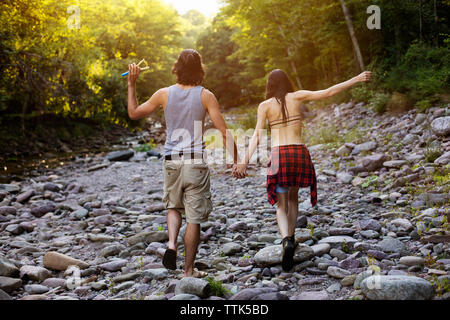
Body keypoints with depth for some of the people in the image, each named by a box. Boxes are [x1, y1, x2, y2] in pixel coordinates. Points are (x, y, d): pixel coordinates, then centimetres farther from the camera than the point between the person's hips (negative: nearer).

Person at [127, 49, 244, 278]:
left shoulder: (164, 94, 1)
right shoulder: (205, 96, -5)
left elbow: (134, 113, 12)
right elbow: (224, 131, -9)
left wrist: (131, 84, 19)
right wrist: (236, 159, -4)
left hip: (171, 162, 2)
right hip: (195, 163, -2)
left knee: (173, 206, 25)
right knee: (194, 218, 6)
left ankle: (172, 244, 1)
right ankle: (189, 270, 13)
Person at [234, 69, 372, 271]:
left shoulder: (265, 106, 4)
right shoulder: (297, 97, 5)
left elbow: (257, 136, -6)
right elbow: (329, 92, 1)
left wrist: (245, 162, -10)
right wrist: (357, 80, 8)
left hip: (279, 155, -1)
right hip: (300, 153, 1)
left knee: (281, 205, 6)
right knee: (293, 197, 25)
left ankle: (286, 241, -21)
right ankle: (291, 238, 27)